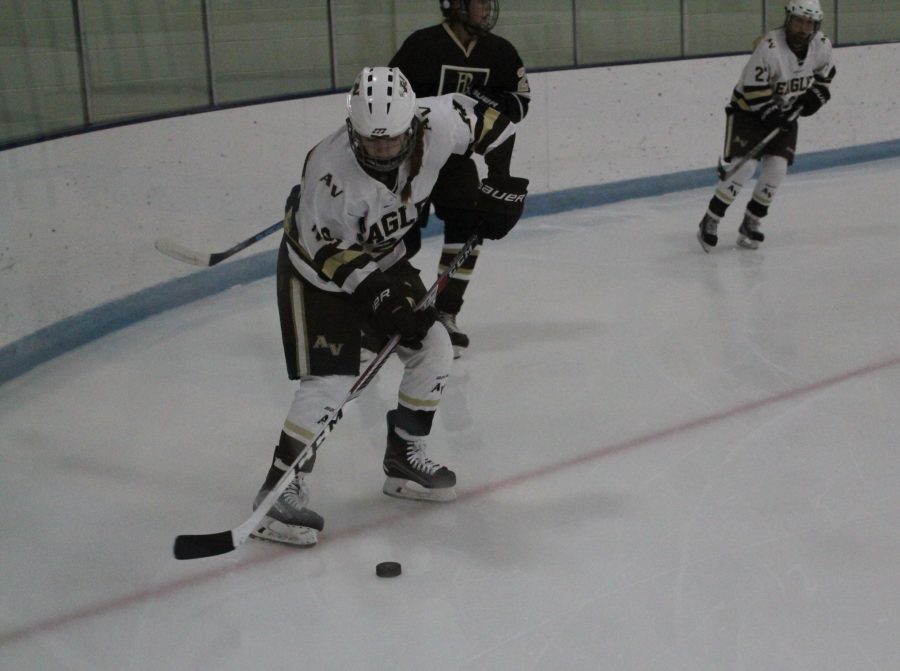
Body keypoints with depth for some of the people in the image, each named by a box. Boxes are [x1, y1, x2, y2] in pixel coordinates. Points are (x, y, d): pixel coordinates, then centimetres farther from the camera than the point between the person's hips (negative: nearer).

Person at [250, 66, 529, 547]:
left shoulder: (436, 124, -23)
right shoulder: (331, 171, -36)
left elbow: (491, 122, -3)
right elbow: (327, 250, -26)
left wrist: (503, 182, -6)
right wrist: (372, 292, -32)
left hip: (383, 257, 6)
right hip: (317, 267, -6)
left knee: (433, 349, 4)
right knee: (328, 379, -16)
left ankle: (404, 459, 21)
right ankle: (280, 490, -7)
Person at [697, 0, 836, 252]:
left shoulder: (822, 45, -9)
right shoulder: (769, 47, -28)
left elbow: (824, 73, 13)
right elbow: (752, 88, -24)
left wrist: (816, 94, -1)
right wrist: (771, 114, -26)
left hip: (785, 111, 6)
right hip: (749, 109, -6)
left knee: (777, 167, -7)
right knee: (745, 165, -17)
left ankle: (751, 224, 7)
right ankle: (709, 223, -7)